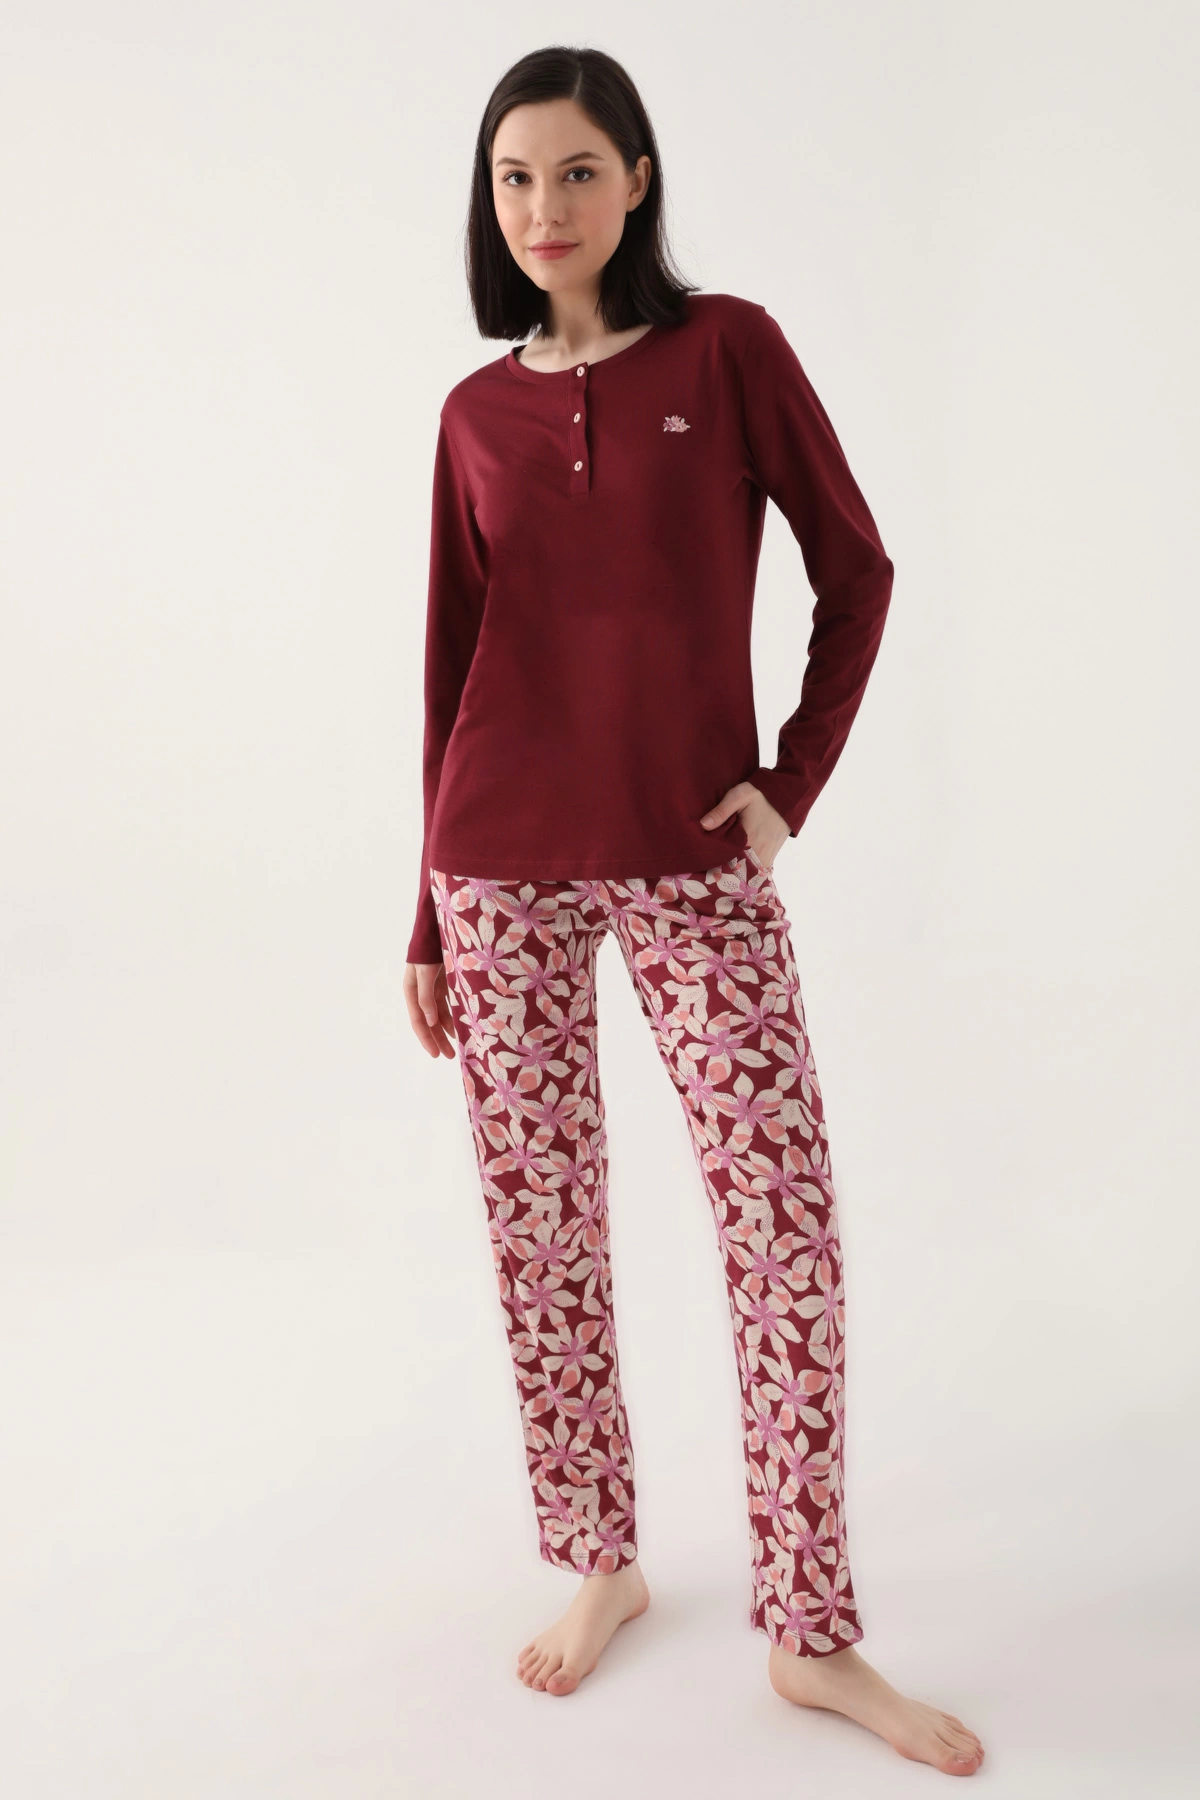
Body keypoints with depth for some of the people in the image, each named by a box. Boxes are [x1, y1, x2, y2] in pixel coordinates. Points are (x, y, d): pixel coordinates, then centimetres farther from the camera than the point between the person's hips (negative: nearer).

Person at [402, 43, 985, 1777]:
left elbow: (855, 569, 4)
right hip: (507, 861, 3)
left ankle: (811, 1632, 11)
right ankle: (602, 1564, 26)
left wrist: (795, 781, -5)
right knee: (541, 1224, 6)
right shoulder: (478, 412, 8)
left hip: (695, 857, -2)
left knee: (788, 1225, -5)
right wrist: (428, 918, 10)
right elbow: (456, 667, 9)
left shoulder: (728, 347, 1)